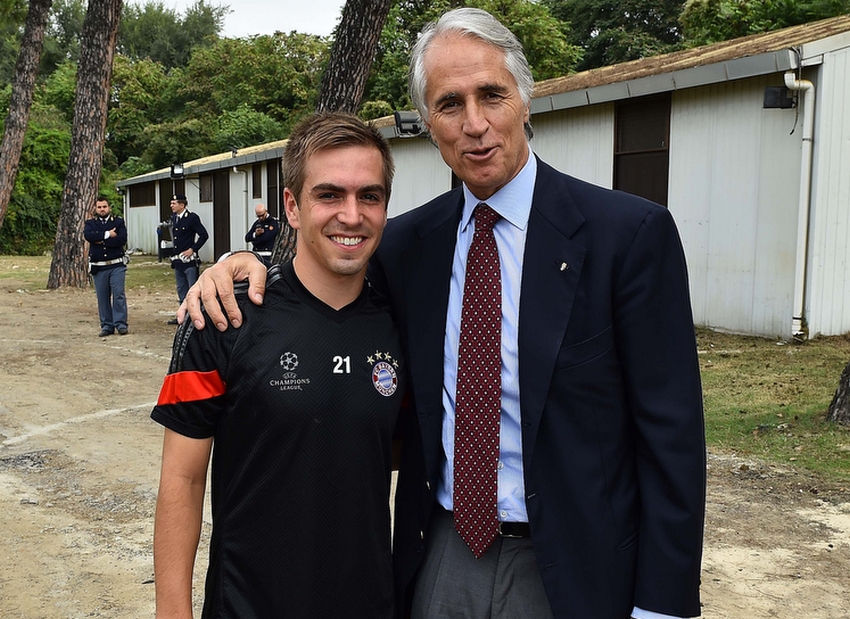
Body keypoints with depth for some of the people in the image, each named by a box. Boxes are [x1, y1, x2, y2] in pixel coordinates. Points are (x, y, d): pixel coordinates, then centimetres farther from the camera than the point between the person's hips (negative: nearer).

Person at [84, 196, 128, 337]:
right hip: (98, 267, 2)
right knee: (102, 297, 4)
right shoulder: (90, 223, 11)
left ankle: (121, 324, -1)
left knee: (119, 294, -7)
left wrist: (101, 241, -10)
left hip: (117, 265, -2)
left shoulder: (118, 222, 8)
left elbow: (122, 239, -9)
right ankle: (107, 326, 11)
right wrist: (107, 234, -12)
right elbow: (88, 235, -11)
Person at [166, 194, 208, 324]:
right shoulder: (173, 217, 11)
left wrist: (192, 249, -14)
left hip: (189, 260, -8)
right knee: (181, 290, 14)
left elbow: (204, 235, -12)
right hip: (177, 260, 8)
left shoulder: (192, 217, -10)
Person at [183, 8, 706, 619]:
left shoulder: (632, 232, -13)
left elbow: (671, 434, -12)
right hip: (442, 558, 4)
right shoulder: (409, 241, 1)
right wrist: (246, 264, -7)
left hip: (572, 570, -3)